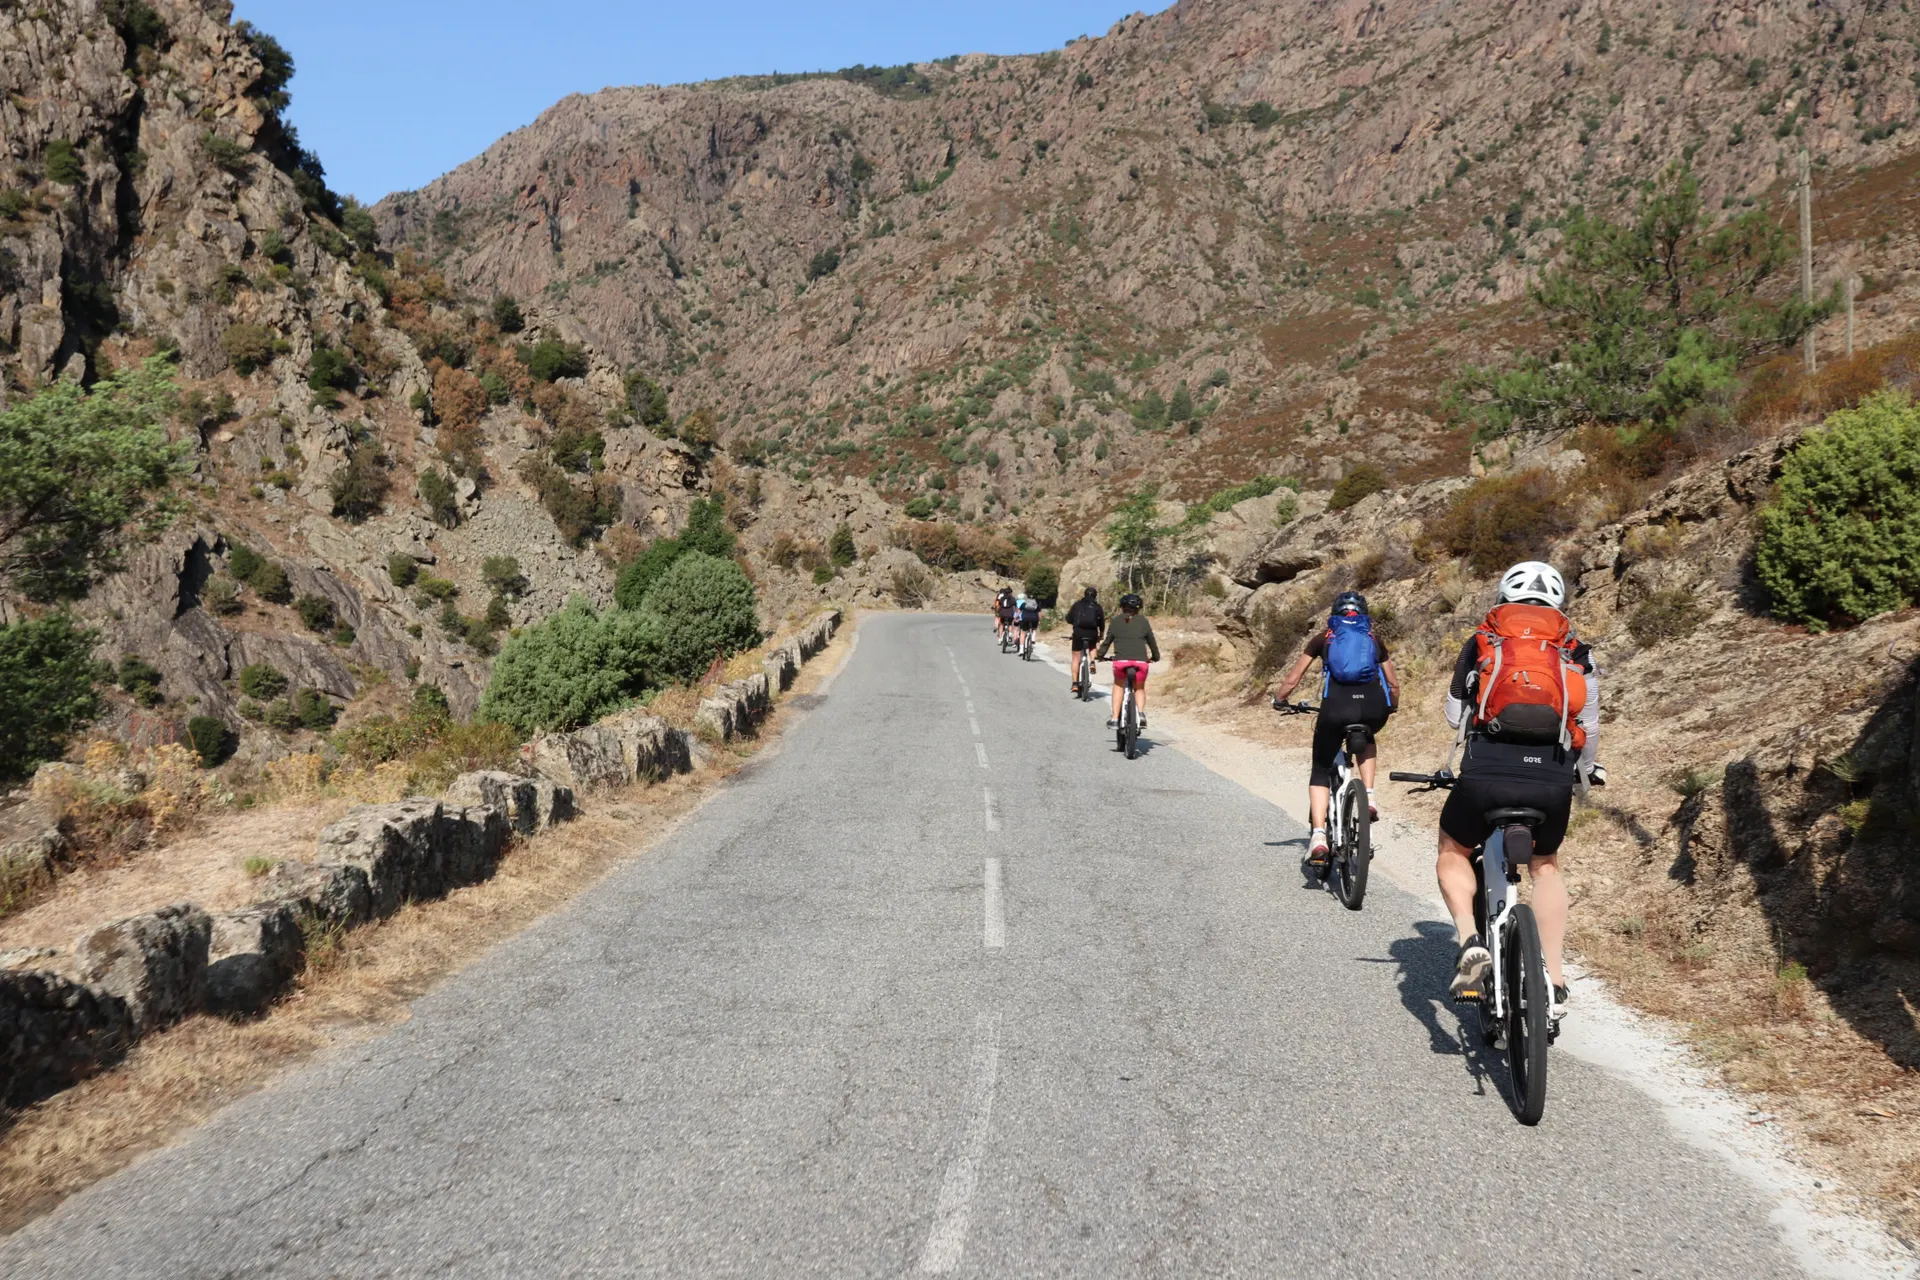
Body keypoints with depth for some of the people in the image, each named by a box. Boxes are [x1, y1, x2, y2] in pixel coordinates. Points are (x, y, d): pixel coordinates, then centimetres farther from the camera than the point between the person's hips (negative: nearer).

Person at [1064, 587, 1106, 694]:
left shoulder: (1077, 605, 9)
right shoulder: (1098, 607, 11)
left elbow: (1069, 620, 8)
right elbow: (1102, 624, 12)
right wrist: (1100, 636, 26)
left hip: (1078, 633, -1)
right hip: (1092, 634, 1)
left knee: (1076, 658, 7)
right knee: (1092, 648, 34)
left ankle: (1075, 684, 2)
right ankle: (1092, 663, 5)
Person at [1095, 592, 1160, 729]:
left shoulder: (1116, 621, 13)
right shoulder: (1143, 621, 13)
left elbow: (1107, 641, 15)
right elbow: (1152, 641, 19)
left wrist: (1099, 655, 30)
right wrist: (1155, 656, 34)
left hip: (1121, 660, 0)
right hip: (1141, 660, 0)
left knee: (1118, 686, 24)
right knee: (1139, 688, 22)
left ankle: (1114, 718, 14)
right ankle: (1141, 713, -5)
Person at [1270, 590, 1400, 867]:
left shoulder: (1323, 638, 22)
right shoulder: (1375, 639, 26)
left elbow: (1292, 680, 22)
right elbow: (1393, 684, 30)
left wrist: (1279, 700, 40)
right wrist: (1392, 707, 51)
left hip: (1337, 705, -2)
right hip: (1373, 707, 2)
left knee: (1320, 771, 16)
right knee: (1366, 740, 38)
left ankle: (1318, 835, -3)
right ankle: (1368, 797, 19)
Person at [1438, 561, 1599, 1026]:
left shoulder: (1481, 642, 16)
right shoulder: (1575, 651, 18)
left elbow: (1455, 714, 18)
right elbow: (1589, 726, 14)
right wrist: (1583, 770, 33)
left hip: (1486, 773, -1)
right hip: (1552, 778, 2)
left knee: (1453, 854, 25)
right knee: (1545, 866, 28)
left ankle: (1470, 942, 0)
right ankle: (1554, 980, 19)